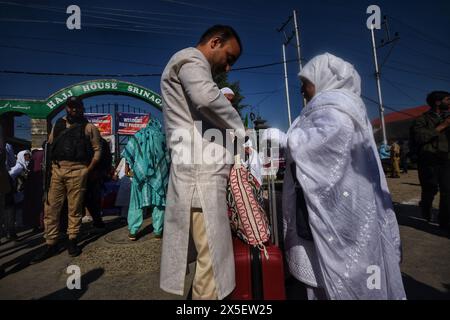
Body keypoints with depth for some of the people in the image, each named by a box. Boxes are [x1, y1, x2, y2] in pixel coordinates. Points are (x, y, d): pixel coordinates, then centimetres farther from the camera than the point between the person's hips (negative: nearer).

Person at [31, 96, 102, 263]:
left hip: (77, 170, -4)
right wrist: (52, 165, 6)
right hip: (57, 170, 4)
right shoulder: (58, 124, 17)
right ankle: (51, 244, 16)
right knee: (51, 207, 5)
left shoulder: (89, 127, 4)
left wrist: (88, 170, -8)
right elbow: (49, 145, 19)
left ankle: (72, 241, 17)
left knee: (75, 207, 3)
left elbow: (97, 150, 0)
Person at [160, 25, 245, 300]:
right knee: (212, 255, -4)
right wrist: (240, 132, -8)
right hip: (201, 172, -10)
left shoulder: (191, 66, 32)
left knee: (210, 253, 14)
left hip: (202, 171, 10)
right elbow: (207, 97, -23)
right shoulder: (190, 58, 0)